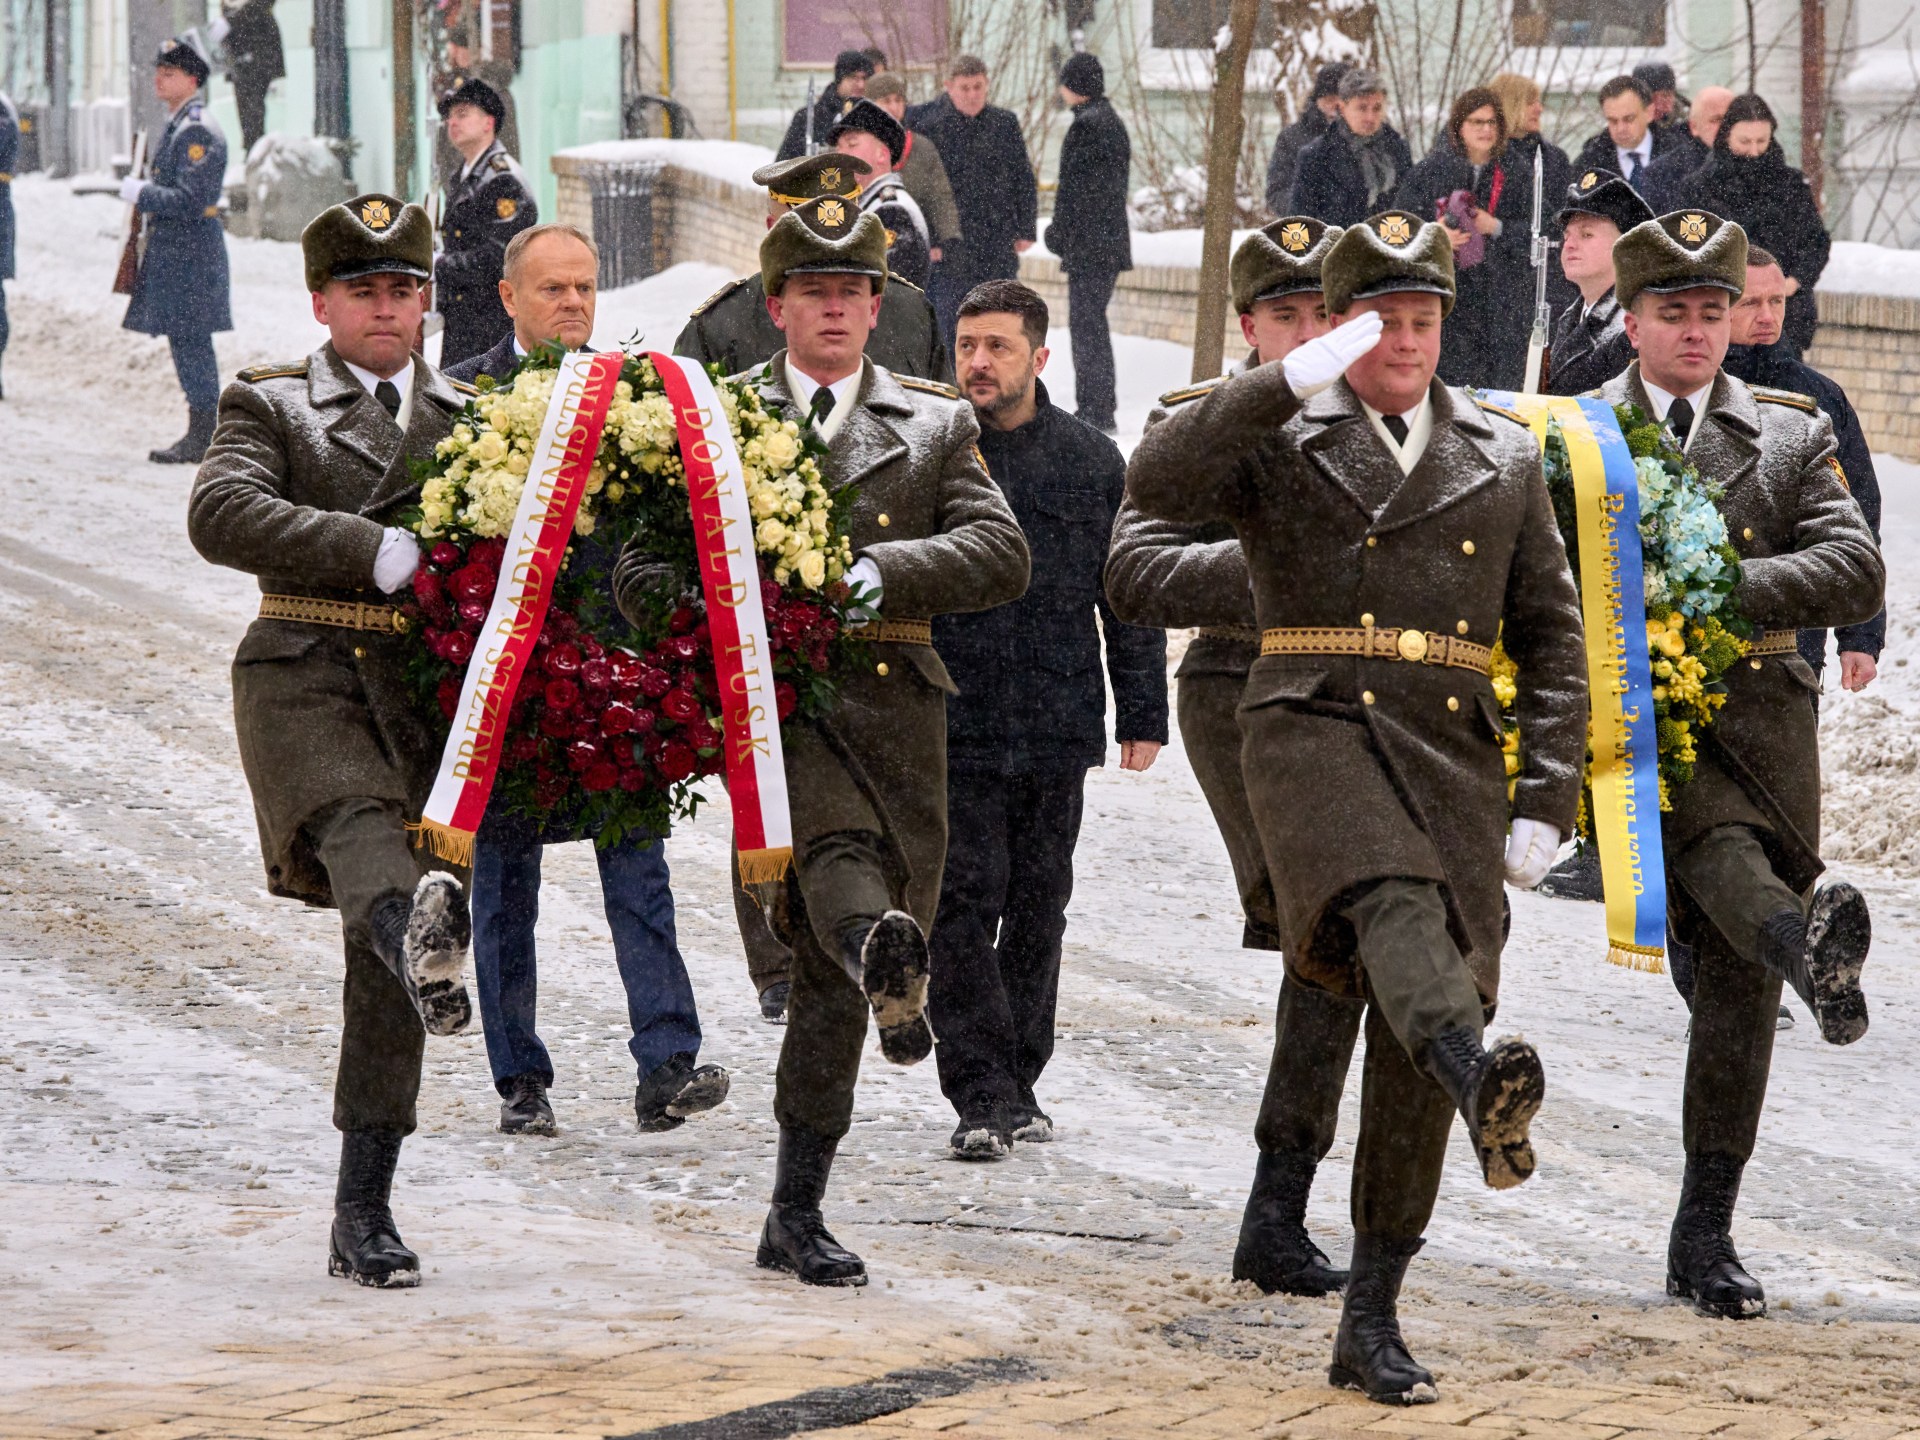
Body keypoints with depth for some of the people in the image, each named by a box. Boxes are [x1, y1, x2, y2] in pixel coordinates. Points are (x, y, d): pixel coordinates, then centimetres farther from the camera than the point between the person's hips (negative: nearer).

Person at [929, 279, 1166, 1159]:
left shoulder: (1091, 461, 7)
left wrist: (1142, 713, 9)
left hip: (1058, 727, 2)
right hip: (951, 730, -2)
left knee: (1037, 908, 9)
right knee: (964, 906, -7)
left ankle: (1018, 1083, 19)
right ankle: (980, 1093, -7)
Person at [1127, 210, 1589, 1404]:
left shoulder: (1506, 458, 15)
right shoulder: (1278, 441, 7)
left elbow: (1552, 638, 15)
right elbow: (1158, 486, -14)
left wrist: (1546, 803, 5)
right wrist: (1294, 379, -22)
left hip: (1453, 758, 3)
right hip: (1315, 732, -3)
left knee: (1413, 1057, -1)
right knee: (1394, 903, -35)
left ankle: (1371, 1328, 6)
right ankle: (1485, 1086, -64)